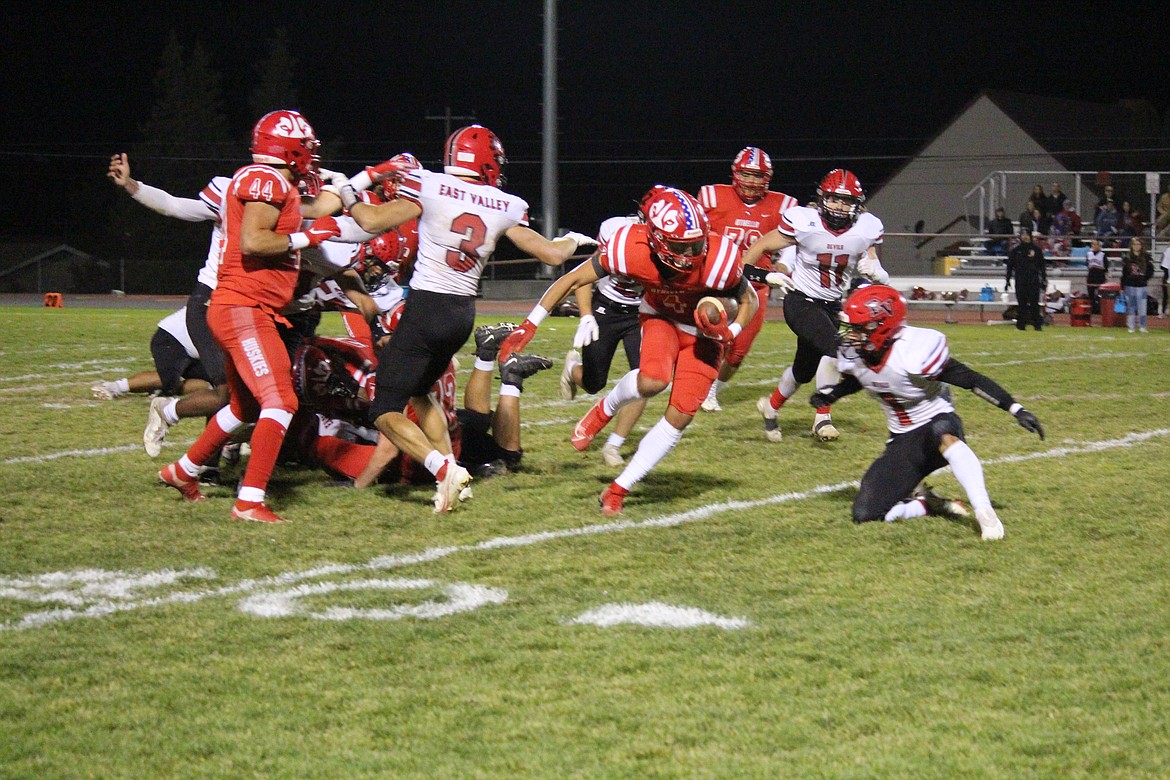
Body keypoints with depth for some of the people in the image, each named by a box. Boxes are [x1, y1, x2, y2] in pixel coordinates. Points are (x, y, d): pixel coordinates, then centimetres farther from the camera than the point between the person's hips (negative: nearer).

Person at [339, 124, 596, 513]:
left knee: (386, 411, 1)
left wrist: (348, 198, 11)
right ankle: (453, 478, 15)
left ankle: (445, 469, -20)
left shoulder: (428, 187, -8)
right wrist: (574, 241, 30)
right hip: (464, 314, 5)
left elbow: (372, 221, -10)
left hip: (425, 307, -5)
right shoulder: (505, 207, 2)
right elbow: (552, 254, 7)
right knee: (417, 393, 27)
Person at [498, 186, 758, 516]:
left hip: (704, 330, 0)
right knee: (652, 381, -31)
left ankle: (618, 490, 3)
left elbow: (749, 300, -12)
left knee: (681, 415, -10)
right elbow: (574, 279, -18)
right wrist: (530, 325, -18)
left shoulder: (719, 259, -35)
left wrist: (730, 332, -31)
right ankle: (605, 409, 4)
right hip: (661, 317, 0)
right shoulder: (632, 249, -33)